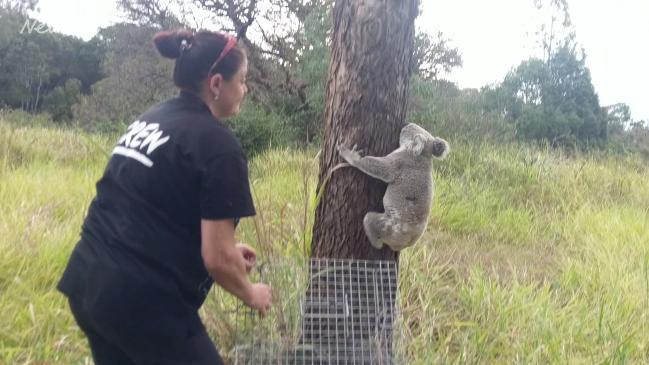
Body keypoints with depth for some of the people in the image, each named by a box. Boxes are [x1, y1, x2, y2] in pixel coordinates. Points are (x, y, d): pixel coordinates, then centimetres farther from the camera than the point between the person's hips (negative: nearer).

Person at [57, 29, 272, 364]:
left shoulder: (150, 119, 11)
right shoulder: (218, 145, -14)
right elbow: (217, 258, -15)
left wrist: (226, 248, 22)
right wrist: (250, 294, 6)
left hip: (87, 281, 9)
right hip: (143, 302, -8)